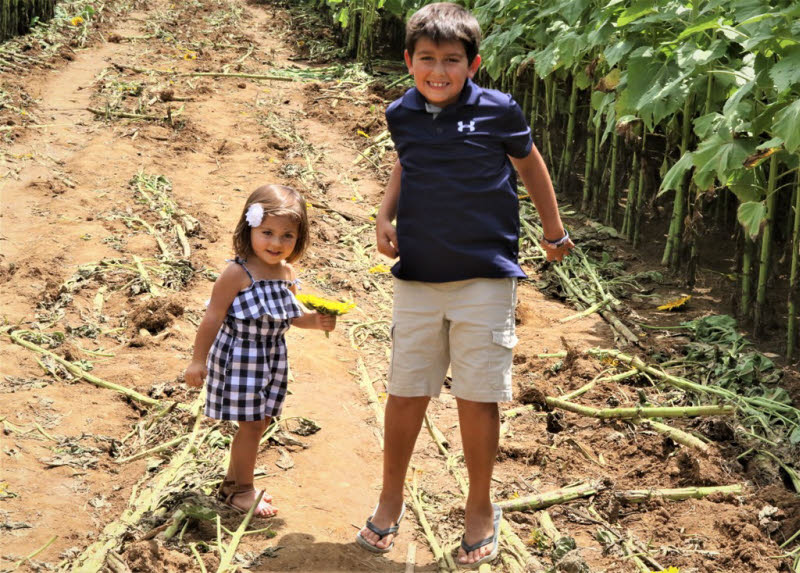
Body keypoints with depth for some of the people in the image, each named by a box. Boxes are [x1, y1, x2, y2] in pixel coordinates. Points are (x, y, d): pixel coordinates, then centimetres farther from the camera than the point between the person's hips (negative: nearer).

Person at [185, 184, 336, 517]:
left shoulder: (287, 272, 2)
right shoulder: (238, 274, -19)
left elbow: (291, 315, 16)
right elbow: (213, 318, -14)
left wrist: (316, 320, -3)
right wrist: (199, 360, -11)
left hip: (272, 357, 7)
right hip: (240, 357, -7)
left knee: (260, 422, 15)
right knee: (251, 425, -1)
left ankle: (232, 482, 33)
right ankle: (242, 490, 17)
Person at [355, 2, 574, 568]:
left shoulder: (498, 111, -9)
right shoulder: (402, 114, 0)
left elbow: (529, 162, 8)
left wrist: (555, 230, 18)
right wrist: (384, 215, 5)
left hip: (486, 276, -3)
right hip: (417, 276, 3)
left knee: (477, 396, 4)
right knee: (406, 391, 9)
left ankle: (480, 508, 23)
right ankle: (391, 498, 29)